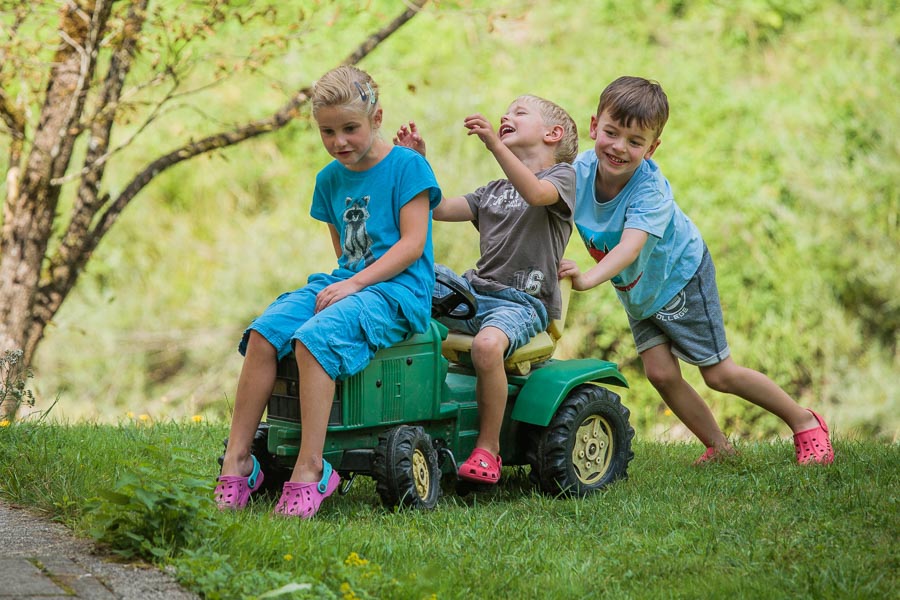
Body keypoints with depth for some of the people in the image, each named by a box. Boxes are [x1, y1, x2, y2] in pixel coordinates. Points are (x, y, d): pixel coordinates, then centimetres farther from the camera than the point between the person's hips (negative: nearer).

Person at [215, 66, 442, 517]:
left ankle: (310, 470, -34)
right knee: (263, 334, -19)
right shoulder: (331, 179, 17)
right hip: (344, 281, 7)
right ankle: (237, 460, -20)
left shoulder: (406, 166, -3)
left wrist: (356, 283, -17)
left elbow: (413, 243, -10)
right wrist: (340, 281, 4)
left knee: (314, 337, -33)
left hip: (398, 288, -7)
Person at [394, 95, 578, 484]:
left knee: (487, 344, -37)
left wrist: (495, 144, -31)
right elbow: (441, 209, 16)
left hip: (524, 302, -7)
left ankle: (488, 448, -24)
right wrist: (417, 161, 6)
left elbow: (536, 193, -20)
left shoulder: (561, 176, 4)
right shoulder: (493, 191, 27)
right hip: (476, 290, 7)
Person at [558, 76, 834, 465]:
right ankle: (718, 447, 15)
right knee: (661, 373, -5)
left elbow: (630, 247, -53)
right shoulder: (580, 172, -22)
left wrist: (588, 279, -68)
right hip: (636, 290, 5)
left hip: (680, 275, -5)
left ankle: (806, 423, 18)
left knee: (718, 373, 0)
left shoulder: (650, 189, -38)